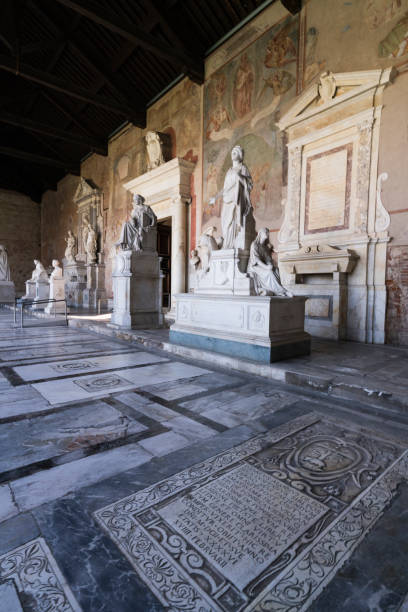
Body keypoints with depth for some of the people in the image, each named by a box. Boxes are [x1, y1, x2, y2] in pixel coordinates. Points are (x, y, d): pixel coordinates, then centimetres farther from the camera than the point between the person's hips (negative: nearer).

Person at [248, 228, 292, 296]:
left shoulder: (266, 245, 18)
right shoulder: (255, 244, -5)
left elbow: (269, 258, 16)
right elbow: (255, 259, -17)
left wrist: (270, 265, -7)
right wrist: (266, 267, -26)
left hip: (265, 266, 7)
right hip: (256, 266, -7)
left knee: (276, 270, -24)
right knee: (269, 272, -33)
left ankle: (269, 290, -36)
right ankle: (281, 291, -33)